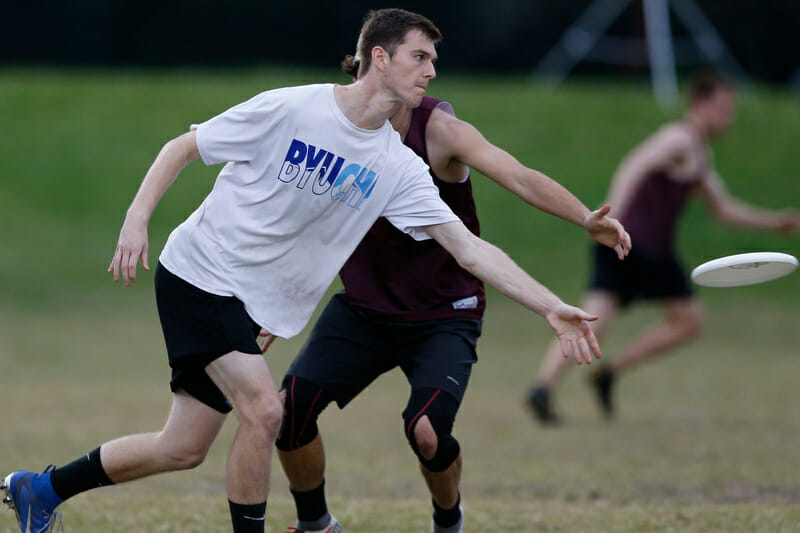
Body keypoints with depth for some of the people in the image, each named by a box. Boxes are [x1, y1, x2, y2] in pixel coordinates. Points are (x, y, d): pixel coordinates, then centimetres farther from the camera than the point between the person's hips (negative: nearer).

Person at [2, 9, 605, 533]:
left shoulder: (398, 168, -2)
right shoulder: (289, 110, -15)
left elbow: (470, 248, -4)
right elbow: (183, 147, -4)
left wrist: (553, 308, -11)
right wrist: (137, 220, -15)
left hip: (254, 308, 6)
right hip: (197, 274, -6)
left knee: (183, 449, 7)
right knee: (264, 409, -22)